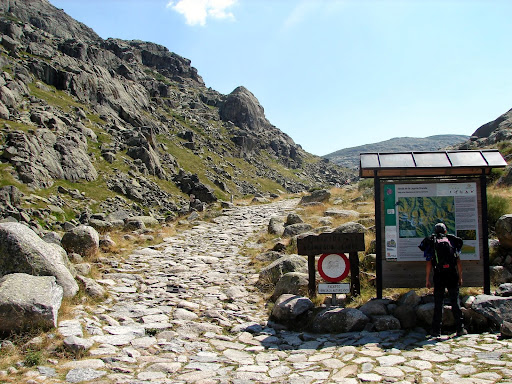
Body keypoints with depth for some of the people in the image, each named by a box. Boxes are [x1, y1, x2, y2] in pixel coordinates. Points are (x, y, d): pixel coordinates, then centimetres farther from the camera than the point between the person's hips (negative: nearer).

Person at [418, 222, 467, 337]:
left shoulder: (431, 242, 6)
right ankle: (460, 328, 10)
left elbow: (429, 264, 1)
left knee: (438, 304, 4)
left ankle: (436, 331, 4)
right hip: (452, 274, 1)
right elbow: (458, 262, 7)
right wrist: (460, 277, 12)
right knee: (455, 302, 8)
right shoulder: (452, 240, 9)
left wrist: (427, 280, 5)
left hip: (439, 276, -1)